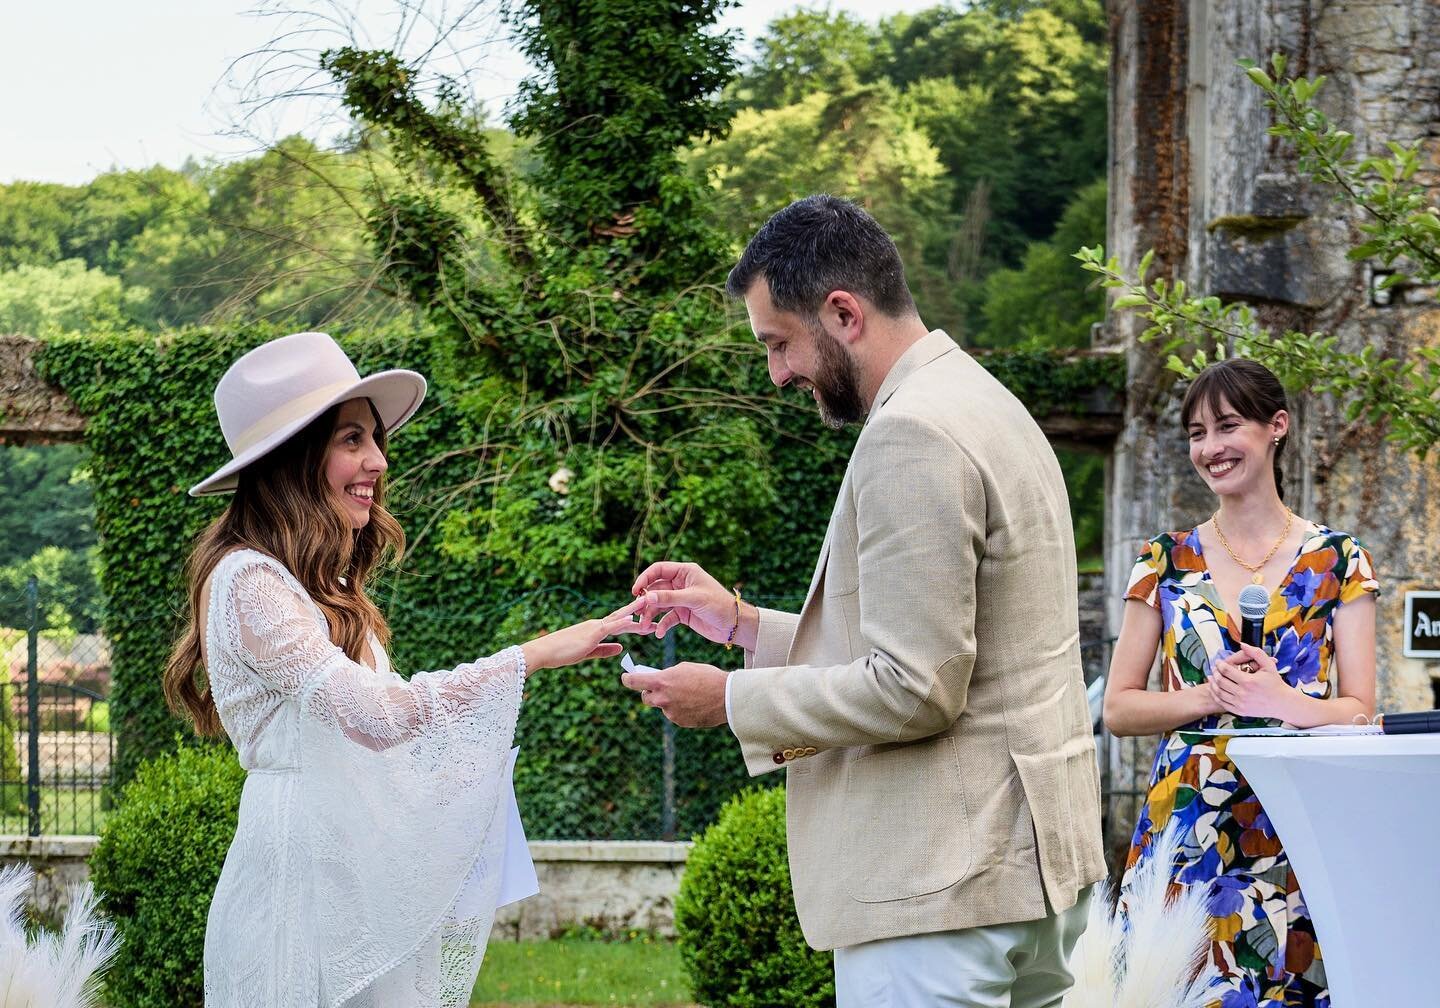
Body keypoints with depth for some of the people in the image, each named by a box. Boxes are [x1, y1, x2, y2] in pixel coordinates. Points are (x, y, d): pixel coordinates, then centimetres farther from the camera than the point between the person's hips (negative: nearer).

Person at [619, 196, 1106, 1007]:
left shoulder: (912, 436, -16)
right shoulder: (982, 405, 17)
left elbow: (914, 690, -20)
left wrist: (730, 700, -9)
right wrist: (742, 622, 18)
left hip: (946, 879, -10)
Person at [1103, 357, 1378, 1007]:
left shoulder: (1338, 562, 5)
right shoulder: (1166, 562, 8)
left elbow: (1359, 712, 2)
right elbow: (1119, 709, 5)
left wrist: (1280, 702, -18)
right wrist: (1210, 697, -12)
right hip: (1186, 826, 1)